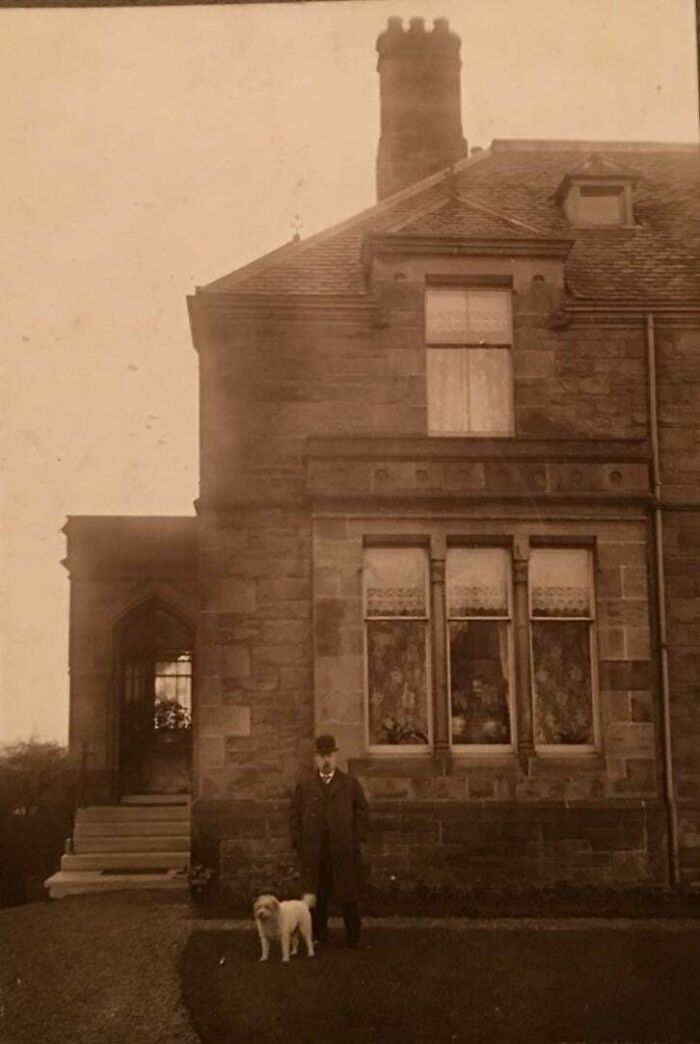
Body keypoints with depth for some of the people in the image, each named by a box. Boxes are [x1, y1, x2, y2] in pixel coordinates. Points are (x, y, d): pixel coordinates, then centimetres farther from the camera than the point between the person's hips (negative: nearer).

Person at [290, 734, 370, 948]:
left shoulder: (351, 784, 8)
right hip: (314, 852, 1)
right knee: (316, 897, 3)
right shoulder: (304, 787, 12)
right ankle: (318, 937, 12)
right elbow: (295, 815, 11)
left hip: (344, 850, -1)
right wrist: (299, 841, 1)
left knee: (349, 897, 1)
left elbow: (363, 811, 6)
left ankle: (354, 938, 9)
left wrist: (356, 838, -4)